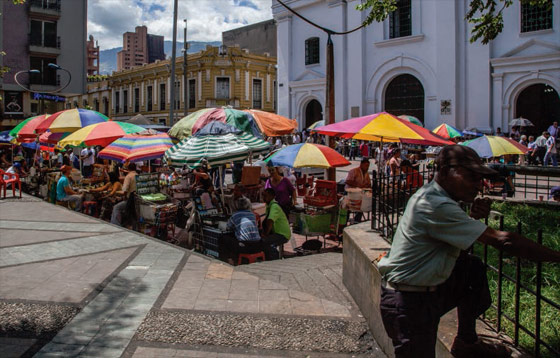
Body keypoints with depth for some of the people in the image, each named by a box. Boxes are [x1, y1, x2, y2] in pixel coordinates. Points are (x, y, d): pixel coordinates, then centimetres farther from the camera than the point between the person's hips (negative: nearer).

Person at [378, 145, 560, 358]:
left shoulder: (430, 195, 6)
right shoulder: (435, 205, -25)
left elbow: (460, 238, 14)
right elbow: (500, 240, -24)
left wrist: (474, 219, -5)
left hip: (428, 290, 9)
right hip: (409, 303, -9)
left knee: (474, 268, 10)